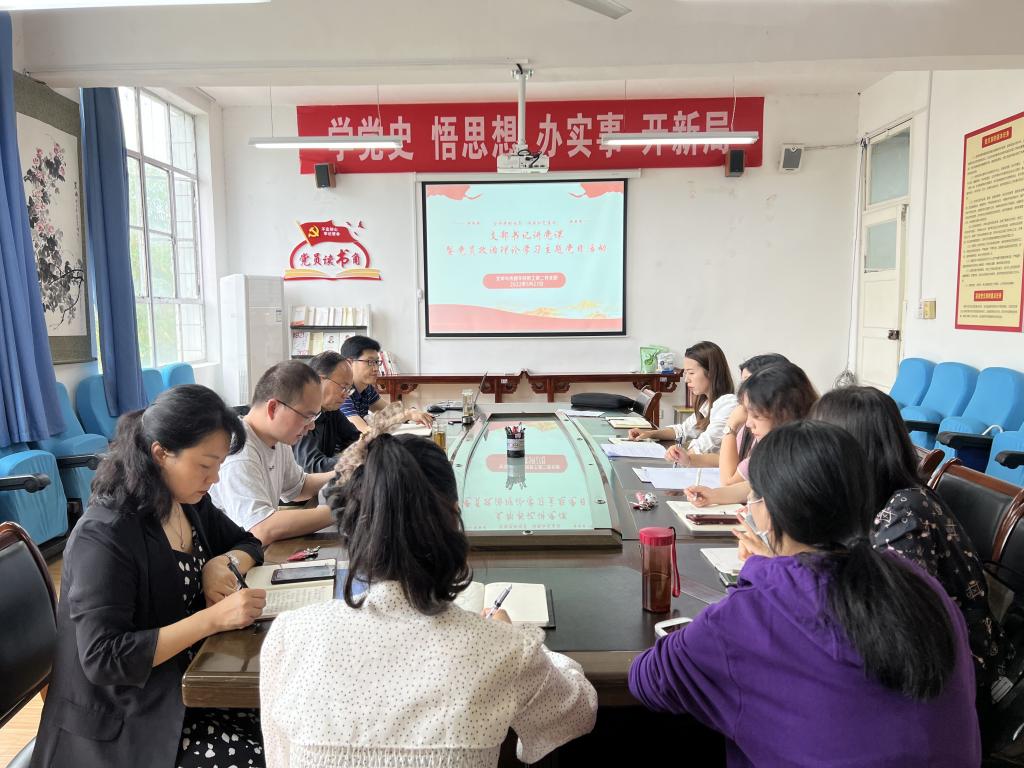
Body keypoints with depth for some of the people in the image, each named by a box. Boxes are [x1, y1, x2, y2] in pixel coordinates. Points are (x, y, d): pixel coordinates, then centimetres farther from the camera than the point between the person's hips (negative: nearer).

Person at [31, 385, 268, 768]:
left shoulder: (190, 504, -1)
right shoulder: (104, 536, -23)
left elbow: (248, 544, 14)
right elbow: (103, 659, -25)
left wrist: (223, 564, -9)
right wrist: (214, 617, -30)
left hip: (185, 680, 7)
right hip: (129, 719, -6)